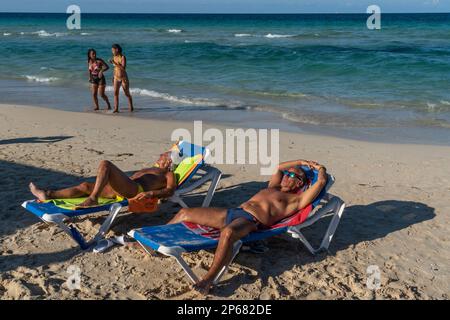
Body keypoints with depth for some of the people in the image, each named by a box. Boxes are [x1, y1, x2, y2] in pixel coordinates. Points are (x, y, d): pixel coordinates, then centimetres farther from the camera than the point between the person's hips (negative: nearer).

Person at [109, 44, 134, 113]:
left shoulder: (123, 57, -16)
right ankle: (116, 108, -11)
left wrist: (114, 63, -28)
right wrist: (113, 77, 15)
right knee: (115, 93, -9)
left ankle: (131, 107, 20)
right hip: (116, 78, 5)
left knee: (127, 94, 5)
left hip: (124, 78, -5)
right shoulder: (114, 57, 4)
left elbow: (123, 68, -26)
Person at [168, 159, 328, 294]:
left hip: (251, 221, -8)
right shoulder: (273, 187, 31)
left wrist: (321, 168, 25)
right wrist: (301, 162, 49)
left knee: (228, 233, -44)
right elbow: (277, 167, 47)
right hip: (231, 212, 8)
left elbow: (321, 181, 4)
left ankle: (208, 279, -39)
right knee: (184, 213, 1)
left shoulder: (296, 199, 11)